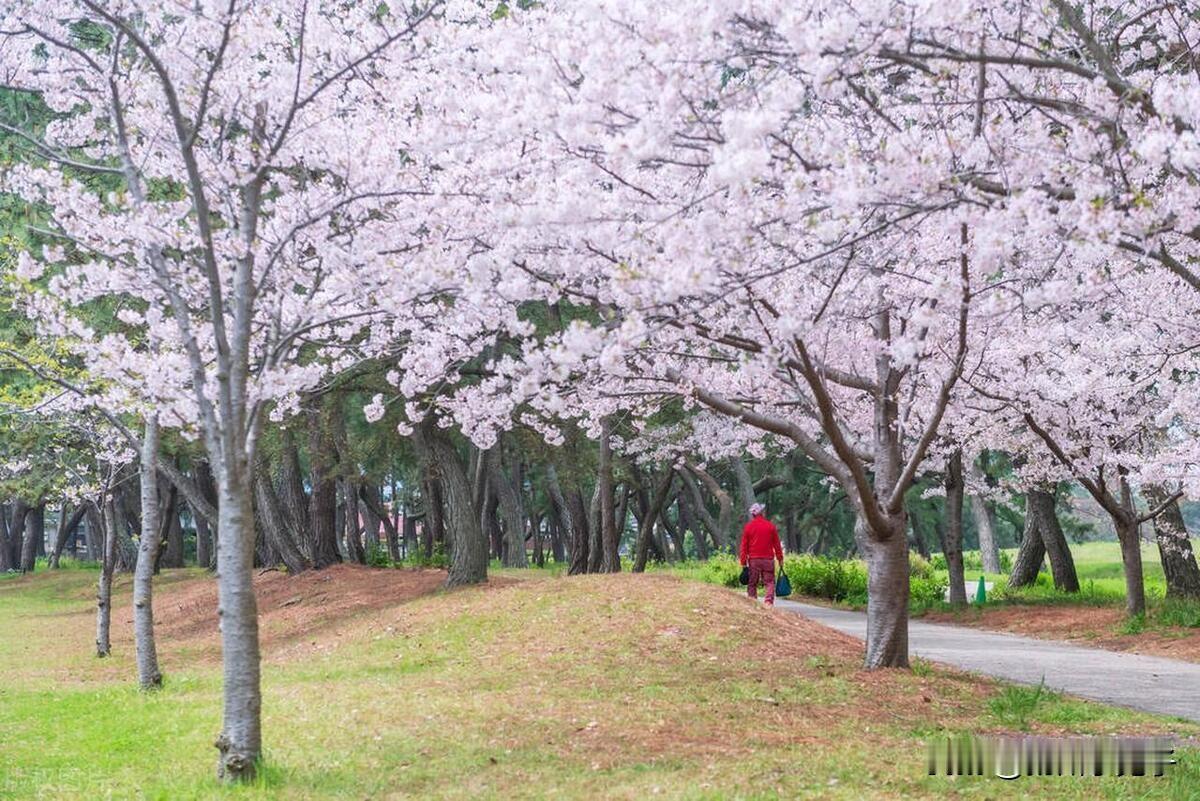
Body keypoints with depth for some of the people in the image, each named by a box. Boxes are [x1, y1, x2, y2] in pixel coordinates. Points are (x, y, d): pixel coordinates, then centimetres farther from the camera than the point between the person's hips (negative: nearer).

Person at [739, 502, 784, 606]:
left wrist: (743, 562, 5)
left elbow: (744, 546, 2)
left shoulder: (748, 527, 2)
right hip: (768, 559, 0)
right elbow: (777, 544, 5)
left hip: (753, 559, 0)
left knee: (752, 583, 7)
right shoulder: (770, 526, 3)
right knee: (770, 582, 1)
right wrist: (780, 559, 11)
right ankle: (769, 601, -16)